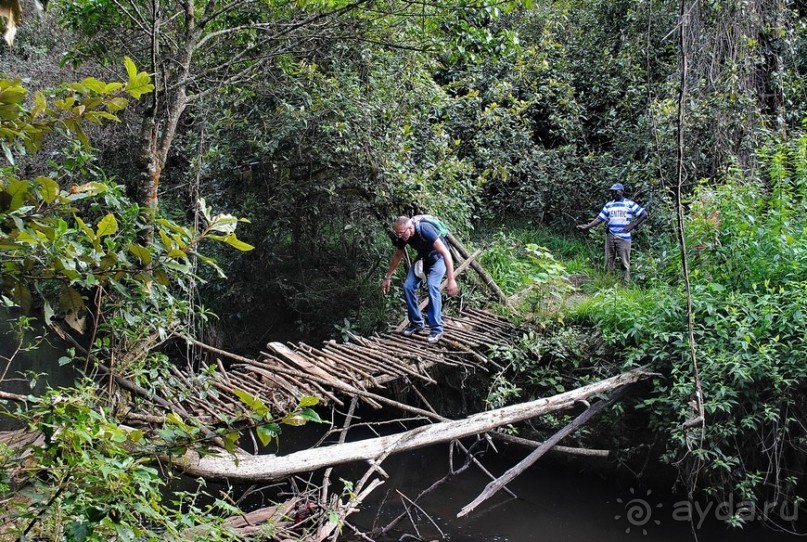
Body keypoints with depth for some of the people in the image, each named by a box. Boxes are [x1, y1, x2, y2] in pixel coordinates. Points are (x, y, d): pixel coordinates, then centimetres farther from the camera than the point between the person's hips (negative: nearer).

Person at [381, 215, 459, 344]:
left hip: (437, 257, -6)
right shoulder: (401, 236, -17)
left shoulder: (425, 230, -37)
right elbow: (397, 256, 3)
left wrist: (451, 280, -45)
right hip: (422, 257, 6)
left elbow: (446, 253, -39)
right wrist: (387, 278, 7)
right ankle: (417, 323, 8)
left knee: (432, 286, -27)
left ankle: (436, 329, -20)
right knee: (408, 286, -10)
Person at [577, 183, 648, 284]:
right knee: (608, 261, 7)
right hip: (610, 237, 4)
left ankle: (626, 285, 2)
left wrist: (633, 225, -8)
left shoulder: (629, 204, 0)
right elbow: (600, 218, 9)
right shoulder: (609, 205, 12)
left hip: (623, 237, -4)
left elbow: (644, 214, -1)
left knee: (624, 263, -2)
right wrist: (587, 227, -2)